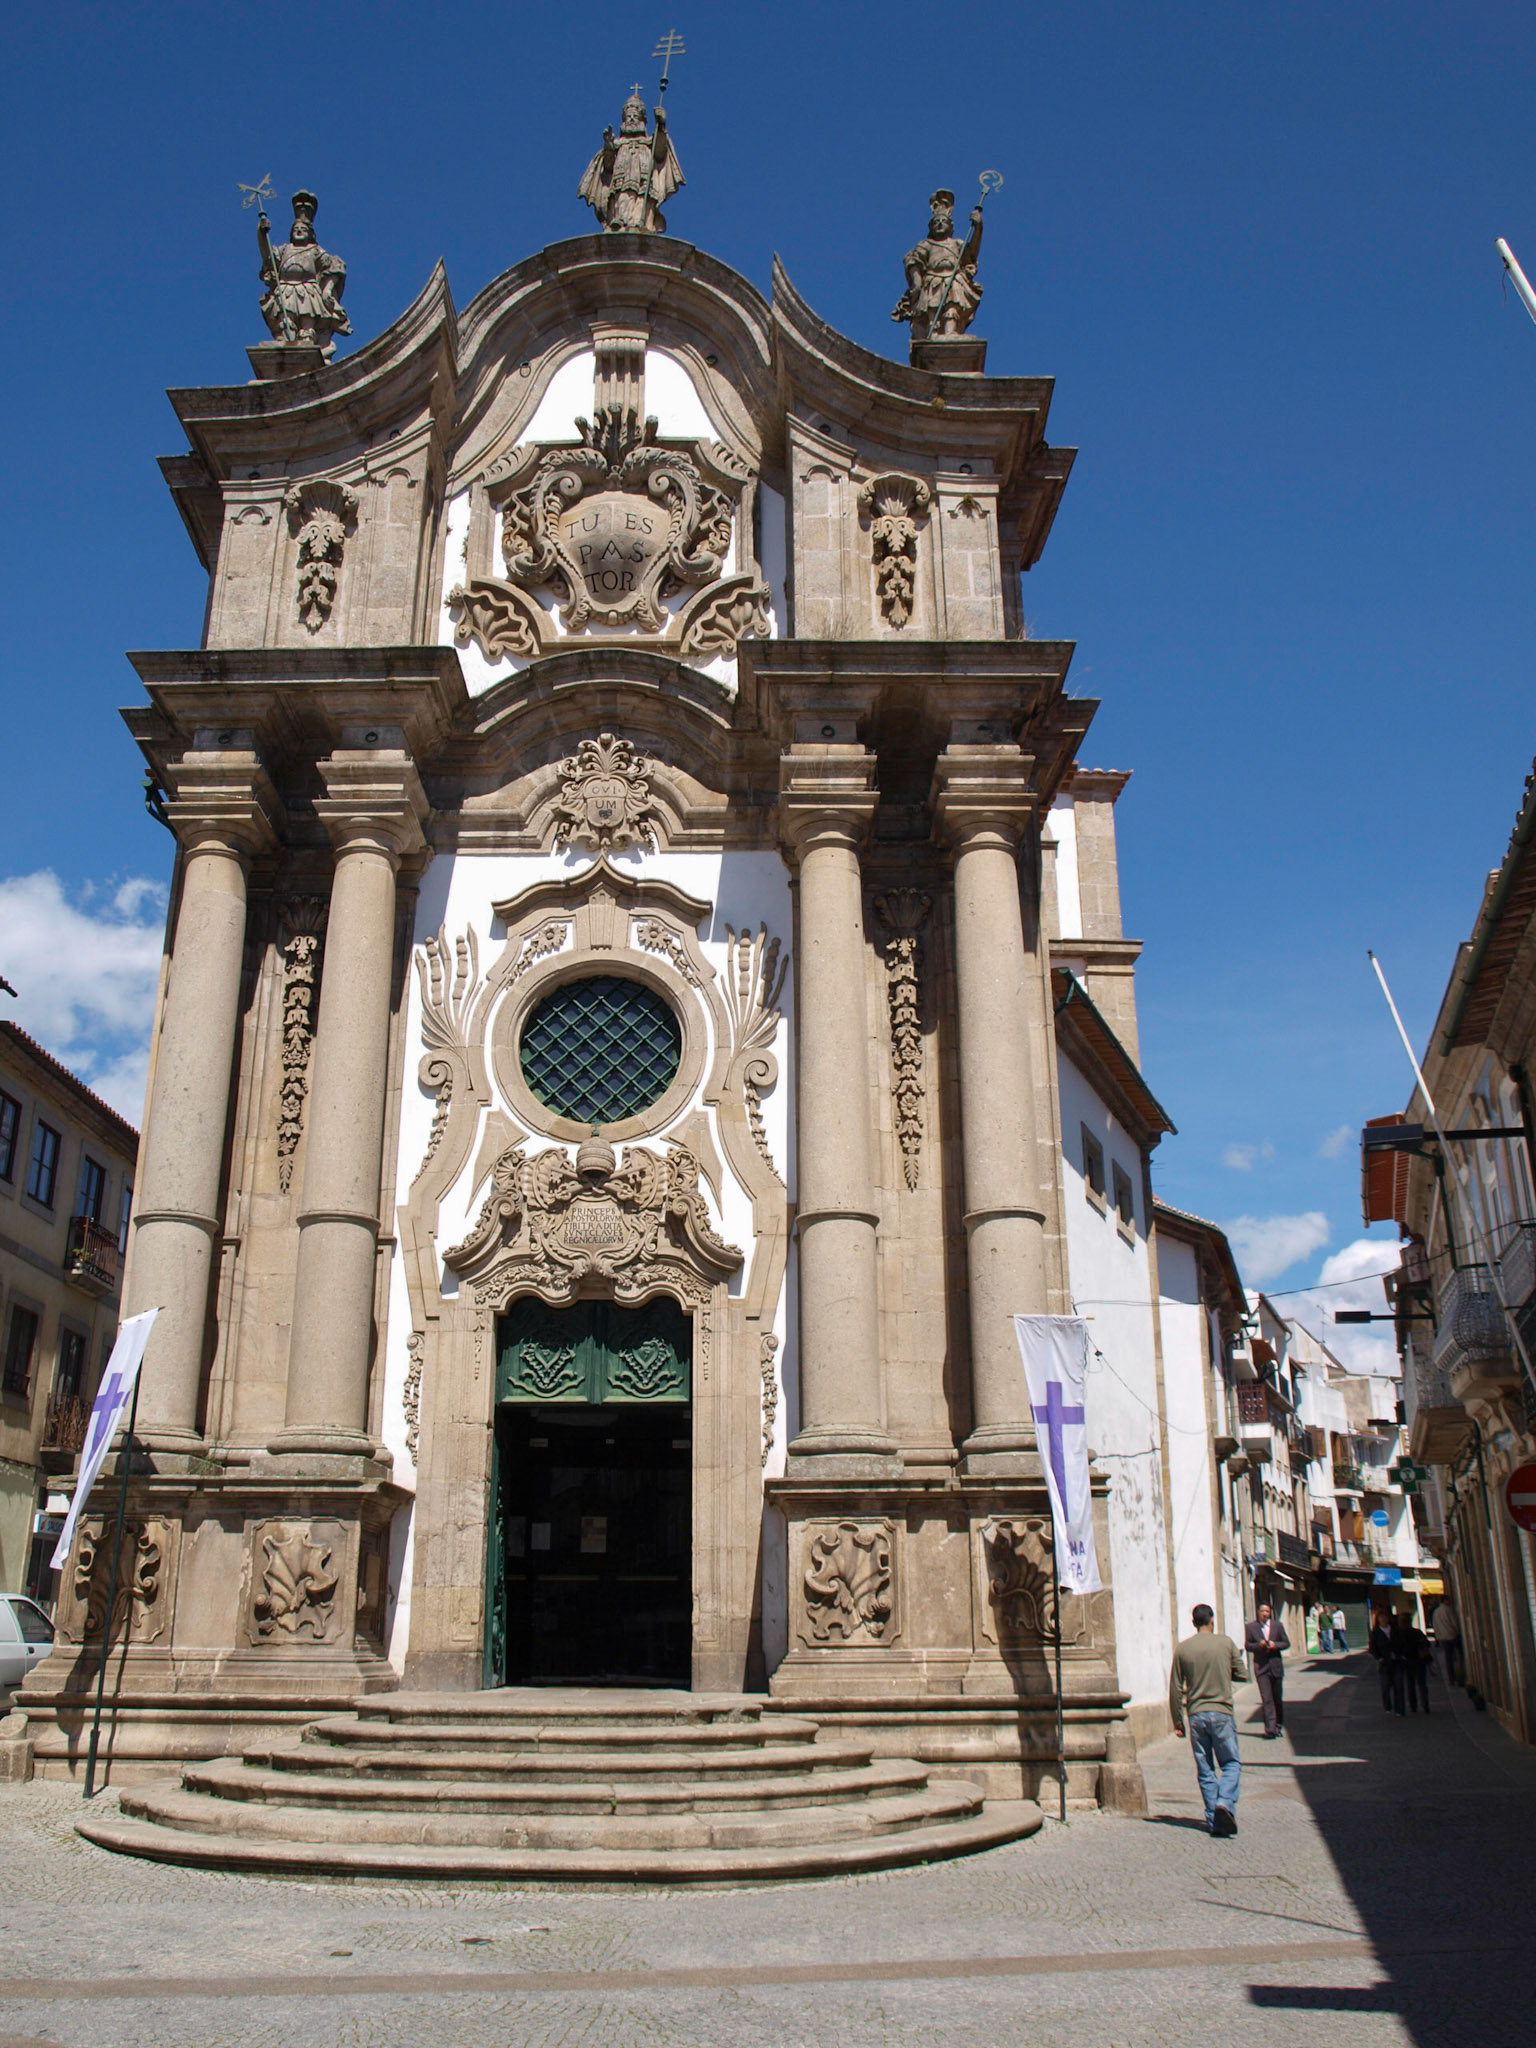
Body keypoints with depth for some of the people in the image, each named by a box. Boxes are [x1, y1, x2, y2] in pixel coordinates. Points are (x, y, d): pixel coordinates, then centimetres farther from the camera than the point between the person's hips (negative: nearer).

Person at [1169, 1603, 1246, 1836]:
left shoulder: (1183, 1648, 2)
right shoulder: (1226, 1643, -2)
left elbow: (1176, 1688, 3)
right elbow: (1241, 1673, 8)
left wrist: (1177, 1721, 10)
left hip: (1196, 1714, 2)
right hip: (1222, 1712, -2)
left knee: (1205, 1769, 8)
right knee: (1231, 1763, 8)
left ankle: (1214, 1820, 7)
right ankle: (1225, 1802, -16)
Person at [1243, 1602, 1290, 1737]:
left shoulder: (1278, 1625, 4)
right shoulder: (1251, 1627, 1)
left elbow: (1286, 1643, 6)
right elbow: (1247, 1645, 3)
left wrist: (1275, 1645, -13)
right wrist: (1259, 1645, -16)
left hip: (1276, 1666, 2)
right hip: (1261, 1667, -2)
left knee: (1278, 1698, 12)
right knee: (1267, 1699, -8)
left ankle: (1278, 1725, 29)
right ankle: (1270, 1729, -10)